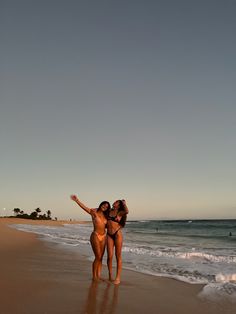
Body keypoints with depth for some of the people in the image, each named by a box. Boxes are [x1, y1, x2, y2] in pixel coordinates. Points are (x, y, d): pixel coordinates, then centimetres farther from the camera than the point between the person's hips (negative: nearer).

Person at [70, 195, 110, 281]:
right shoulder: (94, 212, -6)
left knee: (101, 258, 7)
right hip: (95, 236, -6)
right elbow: (84, 207, -18)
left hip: (103, 237, 6)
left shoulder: (105, 216, 10)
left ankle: (98, 276, 15)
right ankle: (94, 276, 7)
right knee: (98, 257, -6)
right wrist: (76, 200, -32)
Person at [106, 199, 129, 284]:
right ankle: (110, 277, 12)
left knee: (118, 256, 0)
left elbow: (127, 211, -23)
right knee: (110, 256, -1)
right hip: (109, 235, 3)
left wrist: (124, 203, -9)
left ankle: (118, 278, 5)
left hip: (117, 234, -3)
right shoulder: (109, 211, 11)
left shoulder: (120, 212, 0)